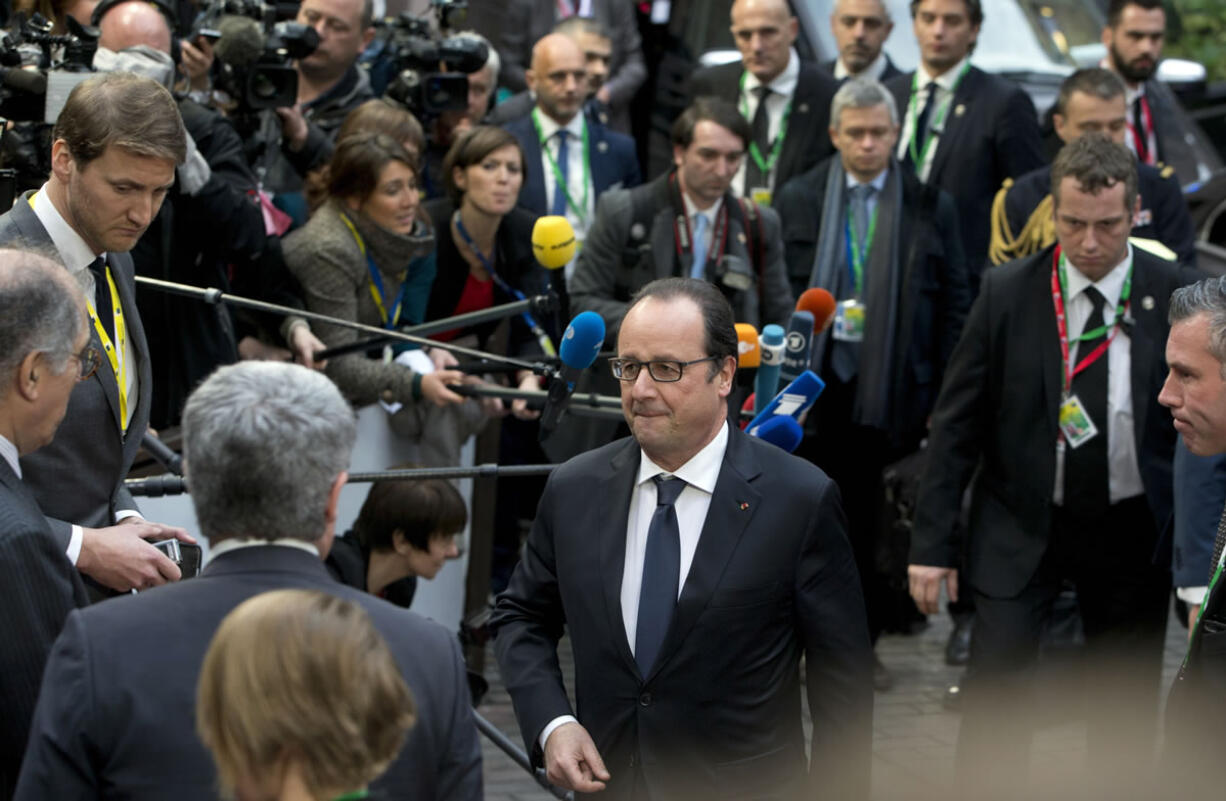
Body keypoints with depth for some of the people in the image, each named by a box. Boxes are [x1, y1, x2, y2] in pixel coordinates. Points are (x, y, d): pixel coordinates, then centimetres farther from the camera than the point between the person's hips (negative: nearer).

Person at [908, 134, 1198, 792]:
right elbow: (956, 422, -4)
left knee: (1126, 697, 12)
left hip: (1133, 532, 1)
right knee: (997, 685, -8)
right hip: (1020, 526, -1)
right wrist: (932, 541, -6)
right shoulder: (1007, 292, -8)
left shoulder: (1178, 296, -7)